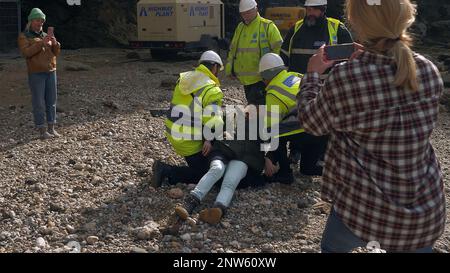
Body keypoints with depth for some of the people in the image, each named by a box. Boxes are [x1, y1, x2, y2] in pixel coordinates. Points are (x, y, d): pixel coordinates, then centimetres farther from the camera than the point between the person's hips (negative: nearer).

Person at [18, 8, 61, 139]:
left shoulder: (45, 36, 16)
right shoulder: (24, 36, 0)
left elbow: (55, 53, 10)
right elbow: (26, 52, -16)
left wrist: (55, 43, -11)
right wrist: (41, 43, -24)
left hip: (51, 72, 5)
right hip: (36, 74, -5)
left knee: (51, 101, 7)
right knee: (39, 103, -3)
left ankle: (51, 128, 15)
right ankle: (42, 131, 1)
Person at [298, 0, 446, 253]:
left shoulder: (345, 78, -22)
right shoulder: (429, 70, -7)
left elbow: (311, 122, -3)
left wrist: (313, 73, 11)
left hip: (367, 203, -3)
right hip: (426, 206, 4)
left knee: (332, 247, 25)